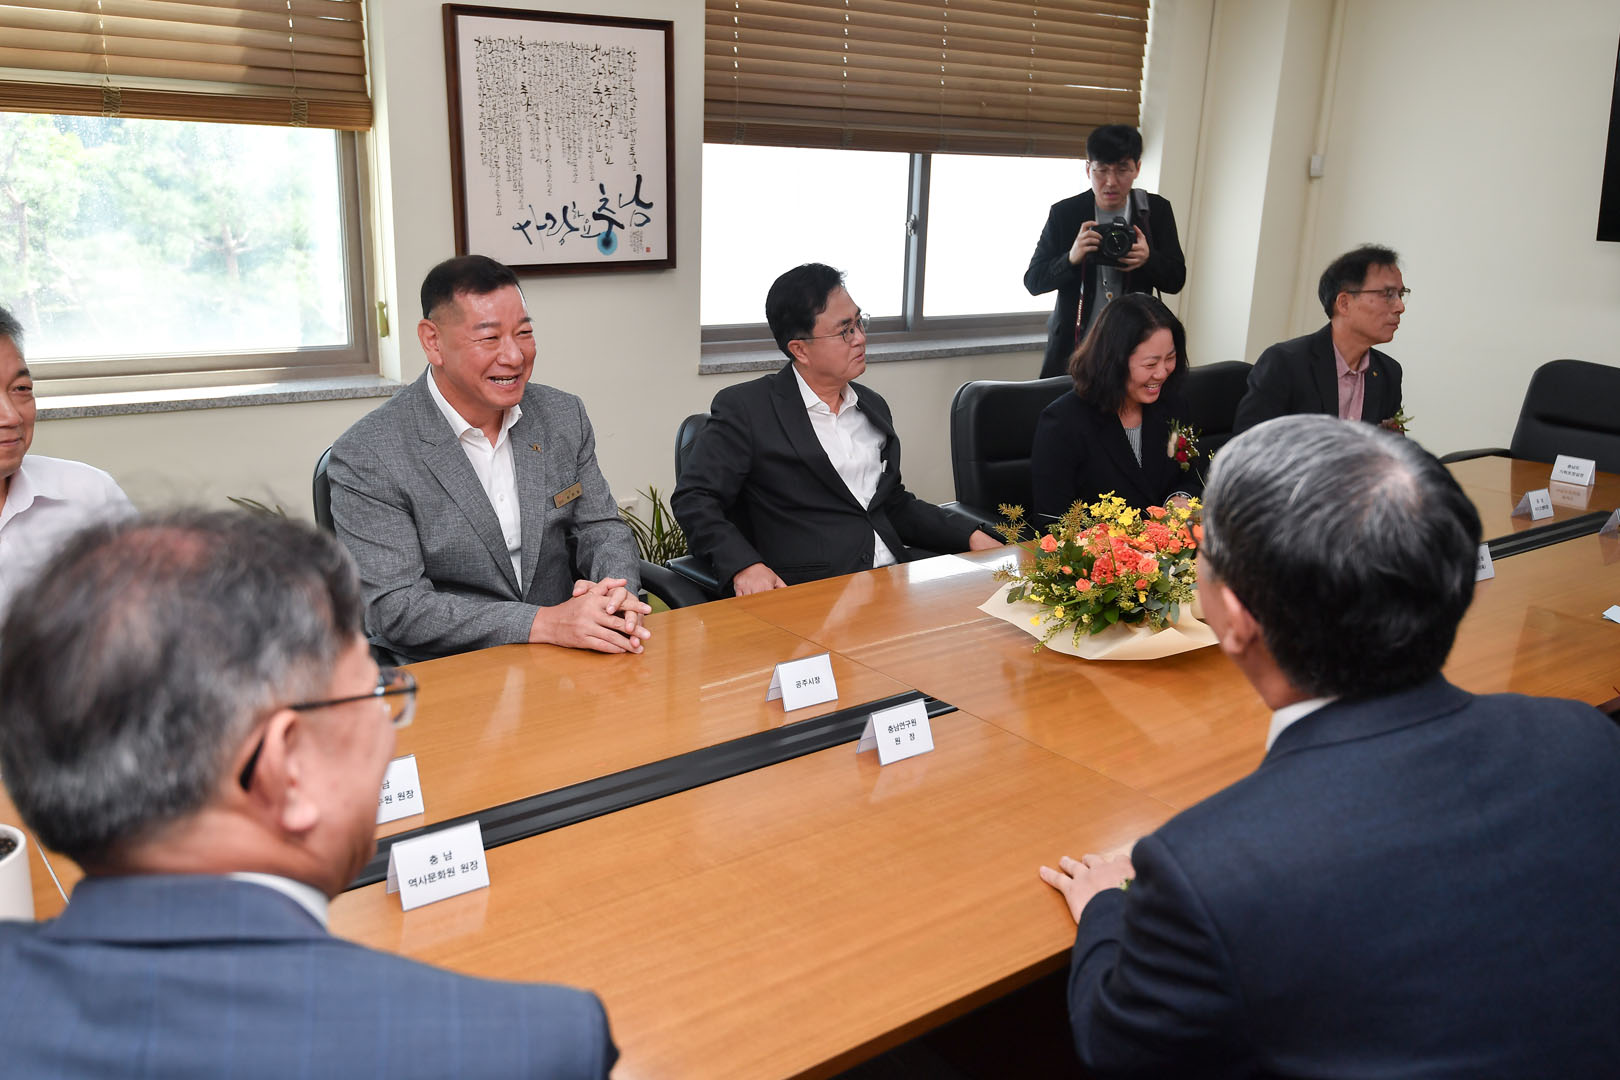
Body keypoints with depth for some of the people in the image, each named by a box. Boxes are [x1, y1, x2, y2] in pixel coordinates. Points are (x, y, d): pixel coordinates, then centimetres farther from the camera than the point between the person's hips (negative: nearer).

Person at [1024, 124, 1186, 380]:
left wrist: (1149, 259, -19)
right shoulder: (1064, 213, -4)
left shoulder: (1157, 211, 1)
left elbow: (1176, 280, 3)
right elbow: (1033, 282, -4)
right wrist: (1071, 259, -24)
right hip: (1073, 347, -1)